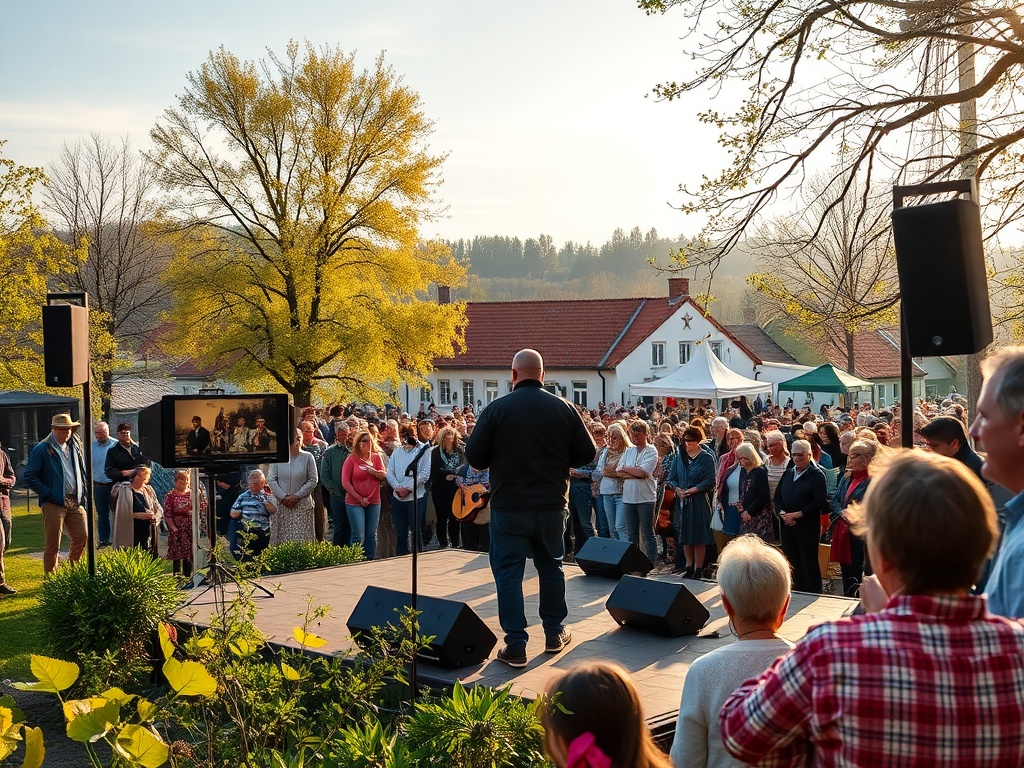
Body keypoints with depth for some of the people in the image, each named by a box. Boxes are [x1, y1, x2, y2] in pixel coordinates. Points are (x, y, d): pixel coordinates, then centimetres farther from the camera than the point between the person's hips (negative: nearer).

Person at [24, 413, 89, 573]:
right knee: (52, 544, 0)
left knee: (82, 537, 4)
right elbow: (30, 476, -6)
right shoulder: (42, 449, -5)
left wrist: (83, 494, 10)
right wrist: (47, 493, -11)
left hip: (75, 501, 5)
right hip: (54, 504, -5)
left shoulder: (76, 446, 13)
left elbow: (84, 471, 22)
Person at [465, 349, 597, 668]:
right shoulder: (564, 409, -2)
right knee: (551, 565, 19)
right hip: (552, 506, 3)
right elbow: (587, 453, 2)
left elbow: (475, 458, -9)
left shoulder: (497, 409, -10)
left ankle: (515, 645, 3)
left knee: (508, 571, 4)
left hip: (508, 507, -3)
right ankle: (555, 633, 30)